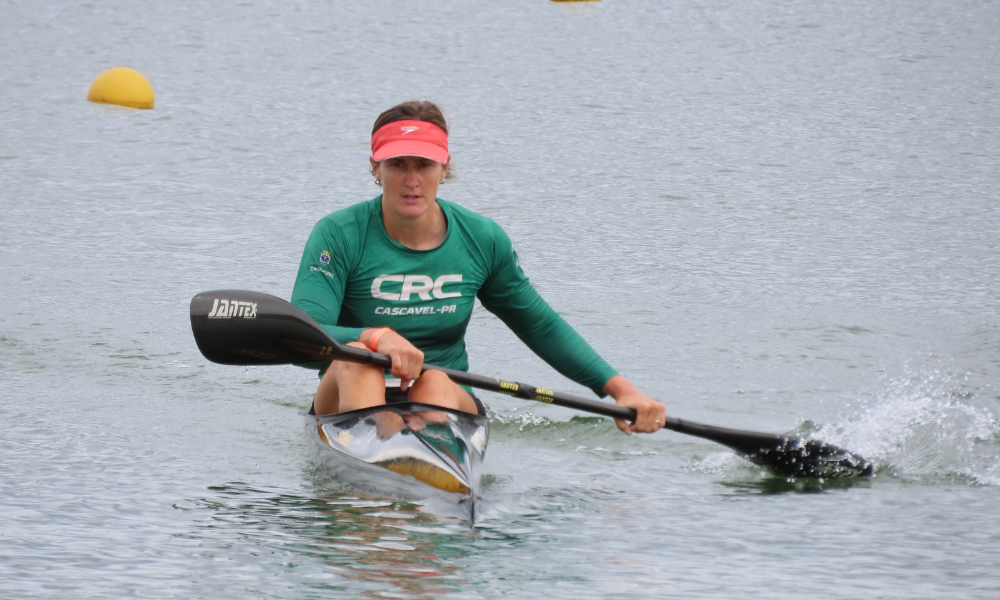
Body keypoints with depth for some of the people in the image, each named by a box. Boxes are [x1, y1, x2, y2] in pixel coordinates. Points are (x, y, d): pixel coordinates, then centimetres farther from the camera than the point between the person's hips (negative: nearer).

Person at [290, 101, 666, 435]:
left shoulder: (481, 239, 3)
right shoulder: (339, 236, -7)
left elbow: (542, 327, 16)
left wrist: (621, 389, 10)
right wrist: (375, 337, -38)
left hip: (449, 406, 3)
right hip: (352, 399, -2)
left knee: (435, 383, -31)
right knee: (356, 356, -34)